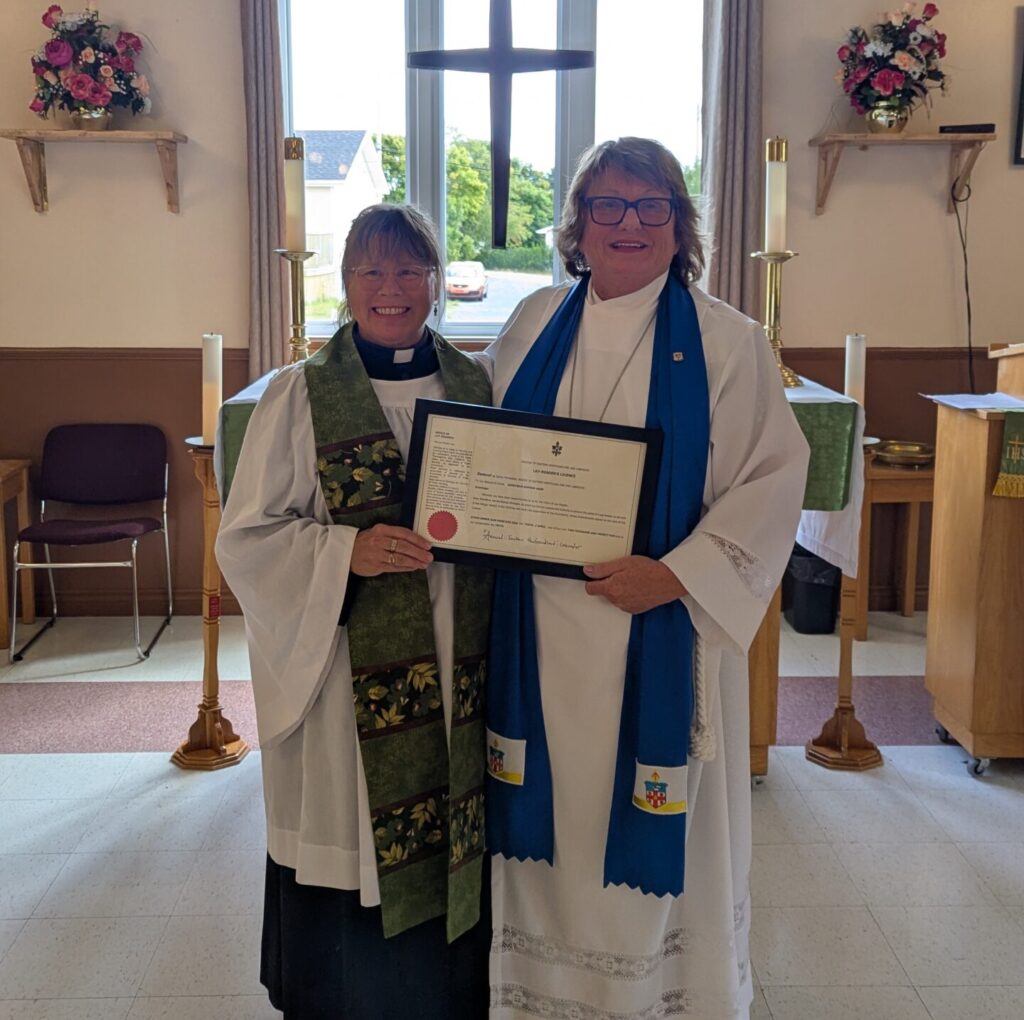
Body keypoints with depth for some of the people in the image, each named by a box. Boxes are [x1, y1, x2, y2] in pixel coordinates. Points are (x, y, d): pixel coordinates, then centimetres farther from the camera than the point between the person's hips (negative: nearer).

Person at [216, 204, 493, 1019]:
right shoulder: (300, 395, -3)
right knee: (353, 848, 4)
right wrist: (349, 551, -19)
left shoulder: (475, 387, 6)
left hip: (456, 670, 3)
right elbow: (245, 538, -5)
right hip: (347, 676, -2)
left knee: (452, 849, 9)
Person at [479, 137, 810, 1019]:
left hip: (663, 628, -3)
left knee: (658, 816, 7)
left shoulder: (725, 343, -4)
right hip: (542, 627, 3)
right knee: (553, 808, 12)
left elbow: (773, 478, -8)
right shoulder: (535, 325, 7)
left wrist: (674, 575, -18)